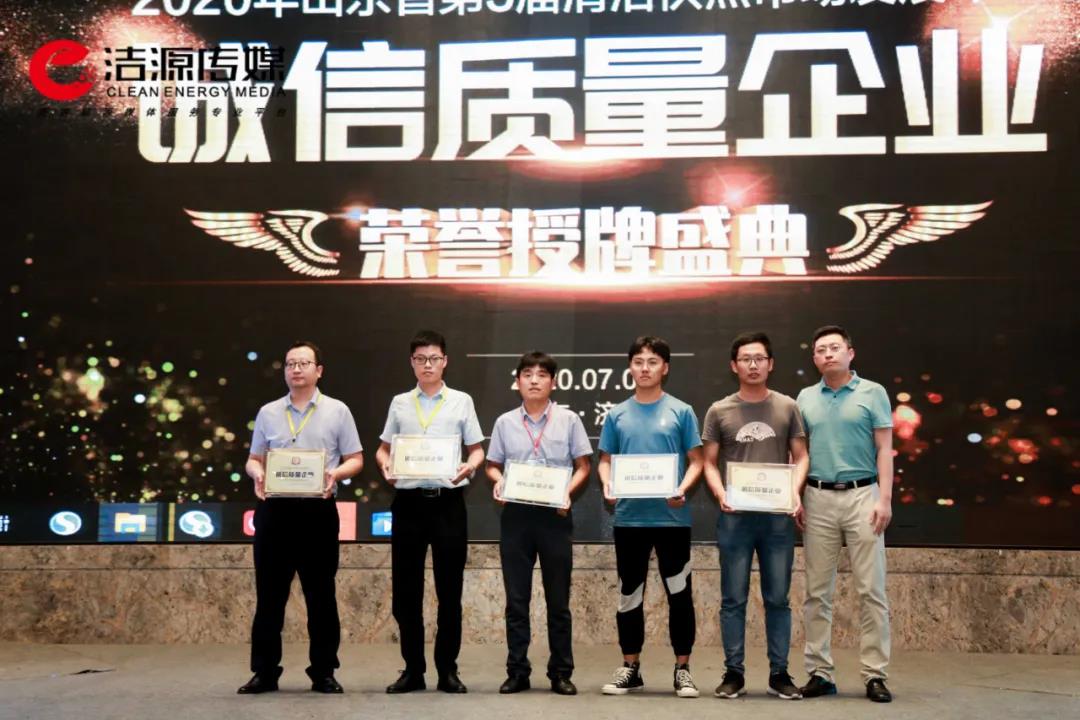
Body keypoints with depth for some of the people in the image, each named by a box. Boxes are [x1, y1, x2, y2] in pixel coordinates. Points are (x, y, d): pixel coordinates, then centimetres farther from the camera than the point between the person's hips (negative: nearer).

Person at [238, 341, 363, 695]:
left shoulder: (337, 411, 6)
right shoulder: (268, 413, 12)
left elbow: (355, 459, 6)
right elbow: (254, 459, 15)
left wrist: (335, 473, -15)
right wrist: (257, 473, -8)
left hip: (318, 509, -2)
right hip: (274, 509, 2)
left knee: (320, 593, 2)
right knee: (270, 593, 4)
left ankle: (323, 672, 11)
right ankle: (264, 672, 11)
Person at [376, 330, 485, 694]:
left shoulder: (461, 401, 5)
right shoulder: (399, 403, 10)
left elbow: (477, 449, 6)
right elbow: (383, 448, 14)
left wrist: (469, 466, -15)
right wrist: (385, 464, -7)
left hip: (447, 500, -2)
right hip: (408, 500, 2)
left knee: (449, 588, 3)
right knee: (405, 588, 5)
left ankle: (448, 669, 14)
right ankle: (412, 669, 16)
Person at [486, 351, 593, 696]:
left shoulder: (568, 420, 2)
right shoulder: (505, 422, 7)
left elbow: (582, 466, 5)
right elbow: (492, 465, 12)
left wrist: (567, 492, -12)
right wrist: (498, 482, -10)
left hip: (554, 515, -1)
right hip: (515, 514, 1)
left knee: (558, 599, 5)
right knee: (516, 598, 6)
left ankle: (561, 672, 14)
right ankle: (517, 671, 14)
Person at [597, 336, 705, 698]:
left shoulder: (681, 411, 1)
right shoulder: (617, 414, 7)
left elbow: (696, 460, 2)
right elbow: (605, 460, 10)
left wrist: (683, 488, -16)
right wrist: (608, 485, -10)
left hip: (672, 517, -2)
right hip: (629, 517, 2)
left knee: (679, 593, 3)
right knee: (629, 595, 9)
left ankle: (682, 668, 13)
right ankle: (630, 667, 20)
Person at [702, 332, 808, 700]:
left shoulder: (787, 407, 6)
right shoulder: (719, 411, 4)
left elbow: (800, 457, 7)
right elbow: (709, 463, 6)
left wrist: (795, 492, -10)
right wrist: (720, 494, -12)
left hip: (778, 515, 1)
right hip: (734, 516, 0)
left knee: (777, 598, 6)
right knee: (733, 598, 4)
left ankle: (779, 673, 15)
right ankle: (734, 672, 12)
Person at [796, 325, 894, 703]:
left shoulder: (873, 393, 3)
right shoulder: (806, 398, 12)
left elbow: (884, 449, 0)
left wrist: (885, 498, -9)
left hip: (861, 495, -2)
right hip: (818, 499, 3)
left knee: (871, 590, -2)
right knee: (817, 592, 4)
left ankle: (875, 674, 4)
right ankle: (820, 672, 11)